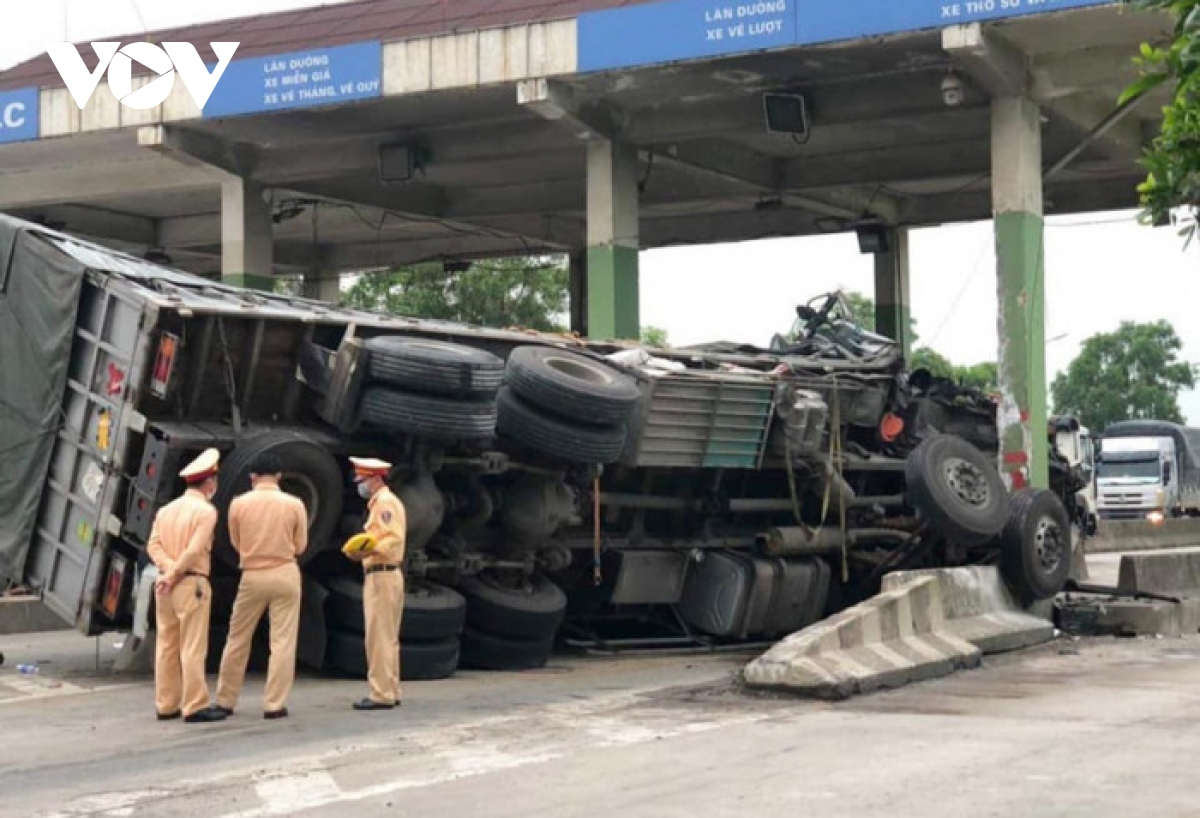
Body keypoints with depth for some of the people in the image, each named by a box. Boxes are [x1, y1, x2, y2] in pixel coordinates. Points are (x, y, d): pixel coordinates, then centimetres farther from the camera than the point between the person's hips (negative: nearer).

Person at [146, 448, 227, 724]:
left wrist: (168, 569, -8)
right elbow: (194, 550, -18)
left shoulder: (166, 509, 14)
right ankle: (195, 706, -6)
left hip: (166, 584, 7)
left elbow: (154, 545, 3)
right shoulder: (206, 511, -8)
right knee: (193, 647, -6)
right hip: (192, 582, -7)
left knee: (166, 645, 10)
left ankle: (166, 705, 13)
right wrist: (175, 575, -9)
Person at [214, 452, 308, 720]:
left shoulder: (238, 504, -5)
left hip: (252, 576, 1)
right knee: (282, 642, 2)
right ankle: (274, 704, -1)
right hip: (285, 574, -1)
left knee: (238, 640, 13)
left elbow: (236, 543, 7)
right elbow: (300, 545, 4)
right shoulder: (294, 504, -5)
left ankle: (225, 701, 19)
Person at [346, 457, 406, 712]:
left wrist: (368, 551, -31)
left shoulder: (386, 502, -12)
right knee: (387, 638, 13)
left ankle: (381, 695, -8)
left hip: (382, 576, -11)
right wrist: (362, 552, 14)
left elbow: (395, 538, -22)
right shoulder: (380, 502, 19)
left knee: (379, 638, -9)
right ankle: (390, 692, 18)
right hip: (385, 576, 11)